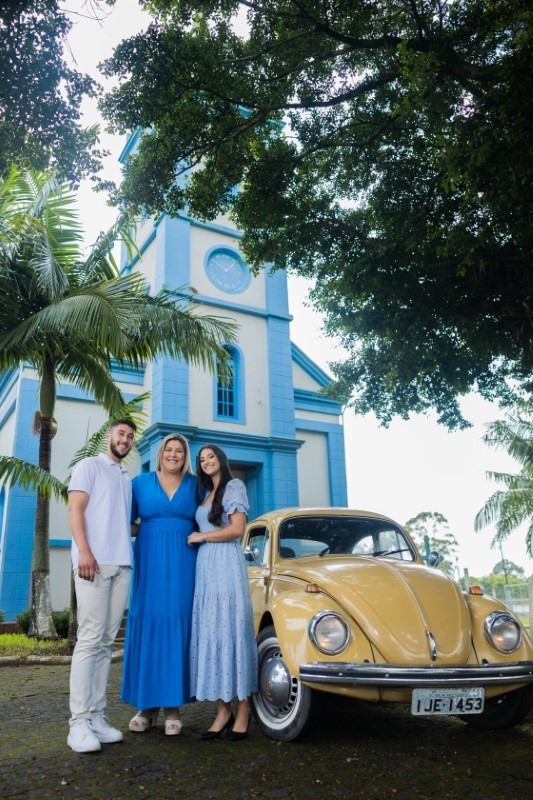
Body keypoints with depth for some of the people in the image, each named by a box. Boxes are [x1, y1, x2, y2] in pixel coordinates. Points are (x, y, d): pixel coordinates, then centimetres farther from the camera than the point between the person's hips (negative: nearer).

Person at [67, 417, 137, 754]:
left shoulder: (128, 479, 25)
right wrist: (84, 550, -16)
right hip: (94, 562, -6)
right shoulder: (90, 465, 7)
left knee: (107, 642, 4)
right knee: (90, 638, -9)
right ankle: (79, 722, -5)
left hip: (122, 565, 6)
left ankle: (97, 716, 8)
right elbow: (75, 509, -4)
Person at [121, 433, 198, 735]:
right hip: (149, 563, 0)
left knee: (178, 628, 1)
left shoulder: (195, 484, 8)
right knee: (146, 627, 2)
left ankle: (173, 706, 9)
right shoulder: (141, 482, 6)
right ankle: (147, 706, 12)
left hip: (183, 565, 0)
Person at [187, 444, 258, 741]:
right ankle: (223, 710, 5)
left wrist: (201, 536, -3)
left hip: (227, 564, -7)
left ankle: (243, 708, 2)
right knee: (210, 633, 2)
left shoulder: (234, 486, 1)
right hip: (204, 566, 7)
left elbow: (237, 530, -9)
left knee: (231, 630, -6)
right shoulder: (206, 495, 21)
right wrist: (198, 539, 4)